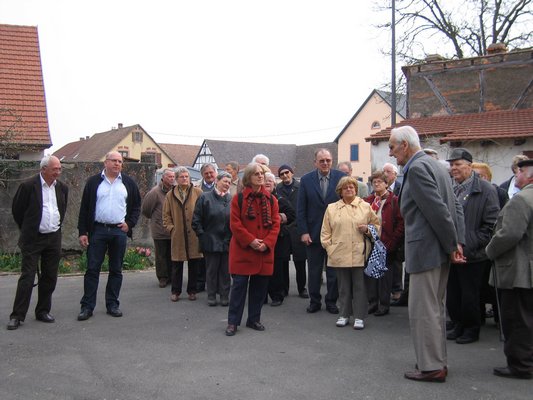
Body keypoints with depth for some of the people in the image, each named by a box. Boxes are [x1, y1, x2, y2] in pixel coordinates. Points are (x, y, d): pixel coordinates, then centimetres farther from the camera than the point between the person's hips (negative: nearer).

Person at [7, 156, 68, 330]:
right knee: (27, 277, -5)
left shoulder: (62, 188, 7)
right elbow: (17, 210, 0)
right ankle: (17, 316, 1)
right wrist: (27, 229, 8)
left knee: (50, 277, 9)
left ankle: (43, 311, 21)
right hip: (33, 239, -5)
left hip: (54, 239, 5)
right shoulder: (28, 186, -9)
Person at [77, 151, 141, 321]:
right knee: (92, 269, -1)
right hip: (98, 230, -1)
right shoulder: (93, 182, 4)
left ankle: (112, 304, 17)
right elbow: (84, 208, 3)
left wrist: (130, 223, -1)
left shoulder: (128, 183, 8)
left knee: (116, 270, 8)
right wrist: (83, 232, -3)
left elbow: (137, 206, 13)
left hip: (119, 231, 2)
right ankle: (87, 306, 5)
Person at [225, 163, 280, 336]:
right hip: (242, 250, -3)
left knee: (260, 286, 9)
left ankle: (254, 319, 24)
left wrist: (267, 243, -11)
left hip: (264, 251, 3)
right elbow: (235, 224, -7)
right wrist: (250, 241, -15)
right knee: (239, 285, 0)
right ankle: (233, 322, 9)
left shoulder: (271, 199, 6)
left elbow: (275, 224, 2)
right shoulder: (238, 199, -3)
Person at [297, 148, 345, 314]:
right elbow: (301, 209, 0)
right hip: (313, 233, 1)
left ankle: (331, 301, 22)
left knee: (333, 270, 9)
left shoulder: (341, 178, -3)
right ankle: (314, 301, 23)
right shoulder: (306, 180, -1)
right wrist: (303, 231, -7)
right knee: (314, 270, 10)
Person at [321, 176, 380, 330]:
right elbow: (325, 232, 10)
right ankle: (344, 315, 21)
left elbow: (377, 225, 13)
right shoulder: (331, 208, 9)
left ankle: (359, 317, 10)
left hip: (359, 254, -1)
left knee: (359, 286, 2)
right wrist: (329, 248, 0)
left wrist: (367, 229, -6)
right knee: (343, 286, 10)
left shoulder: (365, 207, 7)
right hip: (339, 254, 1)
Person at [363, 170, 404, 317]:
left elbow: (401, 223, -9)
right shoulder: (367, 201, 9)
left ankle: (384, 305, 15)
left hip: (386, 244, -4)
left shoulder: (394, 201, -5)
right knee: (369, 274, 8)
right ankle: (372, 303, 20)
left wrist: (391, 242, -13)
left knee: (385, 276, 5)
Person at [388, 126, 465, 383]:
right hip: (440, 249, 10)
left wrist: (452, 245, -12)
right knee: (435, 307, 17)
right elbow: (456, 207, 13)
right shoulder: (433, 165, 15)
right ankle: (438, 361, 27)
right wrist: (458, 242, 7)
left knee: (422, 310, -1)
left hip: (426, 250, -10)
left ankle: (431, 367, 7)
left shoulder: (417, 168, -16)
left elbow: (438, 210, -21)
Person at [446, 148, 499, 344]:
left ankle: (472, 329, 21)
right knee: (452, 293, 14)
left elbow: (491, 224, -12)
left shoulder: (485, 190, -8)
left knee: (470, 295, 4)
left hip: (471, 255, -6)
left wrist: (471, 246, -16)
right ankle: (458, 325, 30)